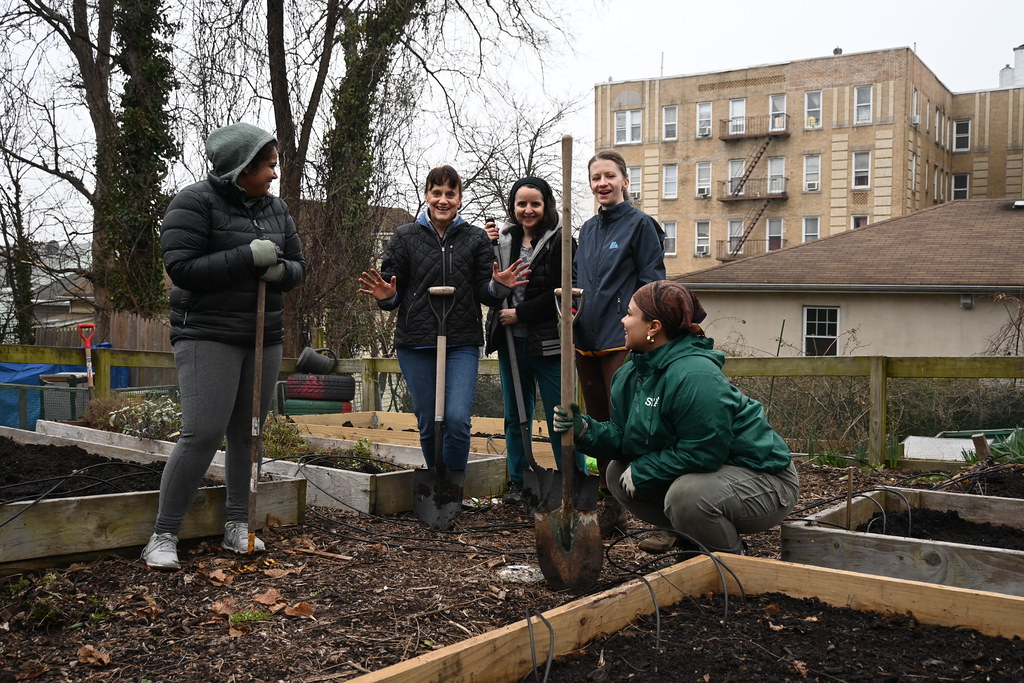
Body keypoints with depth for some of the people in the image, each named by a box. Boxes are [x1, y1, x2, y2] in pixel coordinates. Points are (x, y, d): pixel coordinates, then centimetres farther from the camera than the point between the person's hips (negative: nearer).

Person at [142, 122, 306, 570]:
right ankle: (163, 536, -3)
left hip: (264, 337, 6)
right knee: (203, 433, -13)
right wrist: (248, 256, -20)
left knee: (247, 433, 7)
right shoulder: (196, 202, -7)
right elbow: (181, 265, -15)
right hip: (208, 336, -6)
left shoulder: (276, 209, 12)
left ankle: (237, 525, 18)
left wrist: (280, 270, -10)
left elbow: (297, 267, 14)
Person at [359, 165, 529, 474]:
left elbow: (485, 293, 6)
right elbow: (394, 293, 7)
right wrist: (386, 296, -16)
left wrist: (498, 286, -16)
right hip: (416, 344, 1)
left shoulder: (475, 238, 7)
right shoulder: (405, 237, 6)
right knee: (428, 425, 6)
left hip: (462, 343, 0)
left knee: (457, 419, -15)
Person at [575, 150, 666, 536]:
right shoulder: (588, 229, 17)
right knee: (597, 423, 13)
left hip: (621, 341, -8)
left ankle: (621, 509, -2)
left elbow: (652, 285, -8)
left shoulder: (640, 224, -4)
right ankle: (608, 500, 24)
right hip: (586, 340, 8)